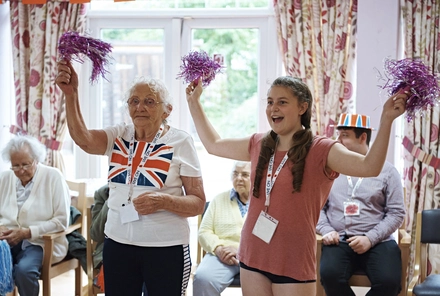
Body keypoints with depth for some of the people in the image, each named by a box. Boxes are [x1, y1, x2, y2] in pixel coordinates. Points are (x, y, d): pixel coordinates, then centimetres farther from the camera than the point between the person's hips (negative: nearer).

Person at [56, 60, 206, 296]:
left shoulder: (180, 142, -5)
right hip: (117, 244, 4)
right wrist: (71, 95, -27)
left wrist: (163, 201, -24)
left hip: (165, 248, -3)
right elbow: (82, 139, -16)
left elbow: (198, 203, -6)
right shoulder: (119, 136, 5)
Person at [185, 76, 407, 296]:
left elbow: (369, 167, -24)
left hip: (293, 264, -5)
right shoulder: (258, 145, 6)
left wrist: (386, 120, -35)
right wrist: (194, 102, 21)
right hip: (252, 256, 5)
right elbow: (213, 144, 20)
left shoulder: (320, 150, -10)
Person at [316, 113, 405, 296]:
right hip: (339, 241, 1)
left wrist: (370, 239, -11)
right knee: (329, 275, -30)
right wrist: (326, 230, -8)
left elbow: (396, 213, 1)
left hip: (377, 242, -1)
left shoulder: (386, 170, 6)